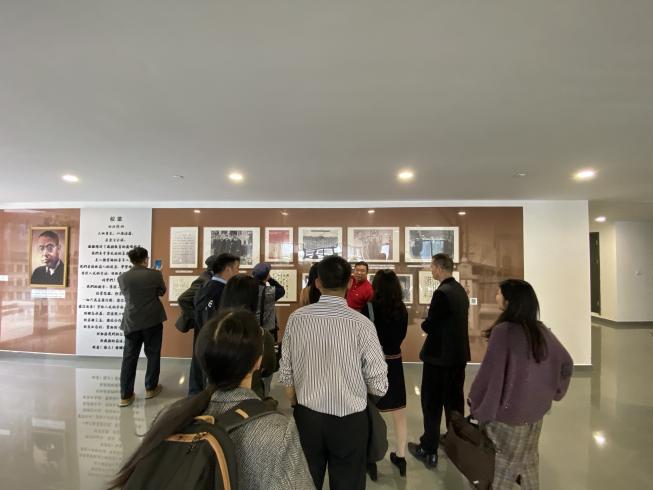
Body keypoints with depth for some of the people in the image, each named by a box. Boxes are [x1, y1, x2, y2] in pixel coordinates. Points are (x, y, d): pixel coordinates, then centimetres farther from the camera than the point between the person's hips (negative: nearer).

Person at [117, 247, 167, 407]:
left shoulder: (122, 277, -4)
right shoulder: (155, 274, -11)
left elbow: (126, 295, 12)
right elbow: (162, 291, 5)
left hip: (131, 322, 2)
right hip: (153, 320, -2)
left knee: (129, 358, 9)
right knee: (153, 354, 13)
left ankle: (125, 395, 14)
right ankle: (150, 388, 24)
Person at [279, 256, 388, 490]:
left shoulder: (296, 319, -11)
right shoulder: (361, 324, -18)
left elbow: (286, 375, -2)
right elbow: (379, 386, -13)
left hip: (306, 417, 3)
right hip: (349, 420, -2)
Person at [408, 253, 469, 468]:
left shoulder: (441, 293, -23)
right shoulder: (461, 290, 4)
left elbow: (429, 326, -20)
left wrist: (424, 322, 1)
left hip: (439, 355, -8)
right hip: (459, 353, 8)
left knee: (432, 403, 6)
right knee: (454, 400, 21)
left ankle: (429, 451, 18)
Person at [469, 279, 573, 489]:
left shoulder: (503, 331, -25)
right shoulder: (541, 329, -4)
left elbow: (490, 374, -23)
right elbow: (566, 363, 7)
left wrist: (476, 408, -9)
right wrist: (553, 392, 19)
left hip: (507, 413, -6)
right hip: (535, 410, 6)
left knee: (501, 468, 13)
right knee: (528, 460, 26)